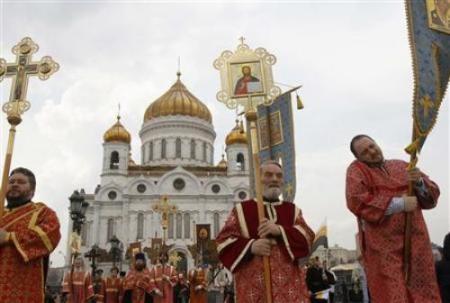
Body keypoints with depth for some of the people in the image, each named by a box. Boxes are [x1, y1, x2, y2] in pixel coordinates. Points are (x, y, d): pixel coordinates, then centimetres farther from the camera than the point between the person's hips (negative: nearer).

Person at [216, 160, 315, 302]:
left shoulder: (292, 210, 17)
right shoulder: (242, 209, 9)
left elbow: (307, 237, 3)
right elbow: (223, 241, 3)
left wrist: (280, 231, -13)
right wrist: (250, 246, -15)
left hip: (287, 286, 3)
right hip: (253, 287, -2)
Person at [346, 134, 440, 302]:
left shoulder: (402, 166, 16)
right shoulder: (357, 169, 3)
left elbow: (432, 196, 14)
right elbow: (357, 201, -14)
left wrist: (420, 183, -9)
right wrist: (400, 203, -11)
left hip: (416, 241, 4)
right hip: (383, 246, -4)